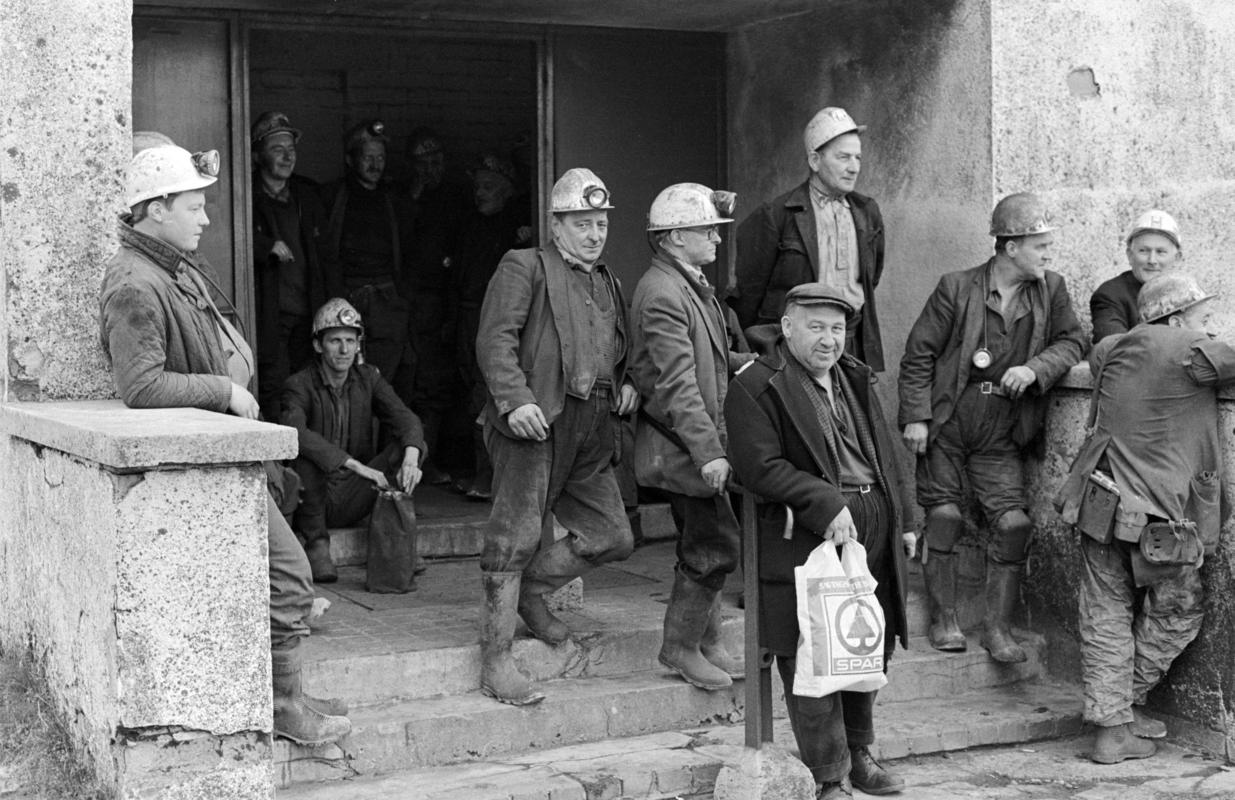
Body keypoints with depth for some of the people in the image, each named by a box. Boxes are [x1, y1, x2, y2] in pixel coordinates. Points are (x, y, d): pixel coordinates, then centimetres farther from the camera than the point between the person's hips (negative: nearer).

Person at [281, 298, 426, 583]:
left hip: (353, 499, 3)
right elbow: (294, 432, -29)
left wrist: (411, 457, -33)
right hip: (313, 497, -3)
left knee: (406, 445, -13)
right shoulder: (300, 385, -9)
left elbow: (403, 418, -9)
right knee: (304, 452, -32)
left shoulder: (368, 379, 6)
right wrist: (355, 465, -38)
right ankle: (316, 543, -21)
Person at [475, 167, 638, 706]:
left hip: (592, 431, 7)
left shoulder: (608, 283, 24)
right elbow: (495, 339, -10)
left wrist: (627, 383, 14)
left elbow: (619, 352, 36)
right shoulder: (524, 268, 1)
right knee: (516, 537, -6)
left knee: (613, 538, 7)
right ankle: (496, 659, -1)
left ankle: (529, 590, 27)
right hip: (535, 421, -7)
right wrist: (515, 399, -23)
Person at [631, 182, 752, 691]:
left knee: (705, 543, 14)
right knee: (715, 544, -7)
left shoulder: (692, 285, 16)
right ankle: (681, 646, 6)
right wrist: (707, 450, -29)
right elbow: (677, 383, -25)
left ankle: (705, 644, 24)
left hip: (699, 437, 10)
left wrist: (744, 362, 10)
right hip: (678, 442, -10)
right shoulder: (661, 293, -18)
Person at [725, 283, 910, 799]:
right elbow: (758, 466, -16)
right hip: (805, 541, -7)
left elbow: (883, 455, 24)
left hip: (873, 533, 7)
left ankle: (857, 752, 32)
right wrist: (826, 505, -20)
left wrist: (901, 519, 19)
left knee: (872, 653, 14)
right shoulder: (755, 387, -7)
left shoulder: (856, 379, 18)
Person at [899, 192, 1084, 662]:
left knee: (1014, 524, -7)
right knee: (944, 518, -1)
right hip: (946, 428, -2)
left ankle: (998, 628, 5)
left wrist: (1034, 368, -16)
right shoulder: (956, 289, -7)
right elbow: (919, 355, -4)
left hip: (1002, 436, 3)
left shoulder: (1050, 290, 3)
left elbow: (1072, 342, 3)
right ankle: (944, 620, 14)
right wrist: (916, 416, -10)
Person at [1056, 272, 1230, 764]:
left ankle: (1110, 724, 10)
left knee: (1107, 614, 8)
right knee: (1179, 610, 12)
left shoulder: (1110, 350, 12)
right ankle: (1124, 703, 16)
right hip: (1155, 509, -6)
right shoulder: (1191, 352, -8)